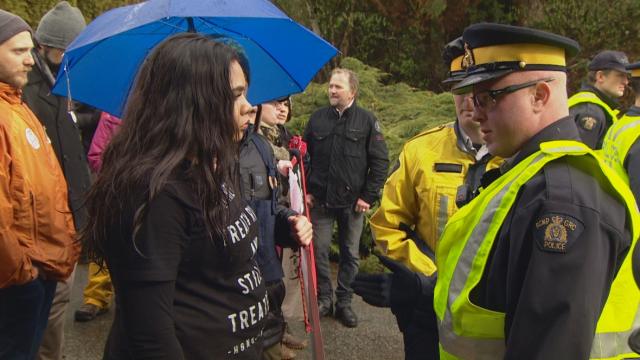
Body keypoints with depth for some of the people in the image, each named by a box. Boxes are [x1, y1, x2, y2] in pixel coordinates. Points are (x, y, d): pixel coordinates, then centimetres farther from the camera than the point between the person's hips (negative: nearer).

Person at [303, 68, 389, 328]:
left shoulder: (367, 121, -1)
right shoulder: (317, 119, 6)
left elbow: (380, 161, -2)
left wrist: (368, 196, -7)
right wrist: (306, 190, 2)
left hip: (352, 202, -1)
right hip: (320, 200, 2)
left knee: (350, 254, 8)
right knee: (319, 251, 5)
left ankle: (344, 302, 22)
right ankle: (324, 298, 21)